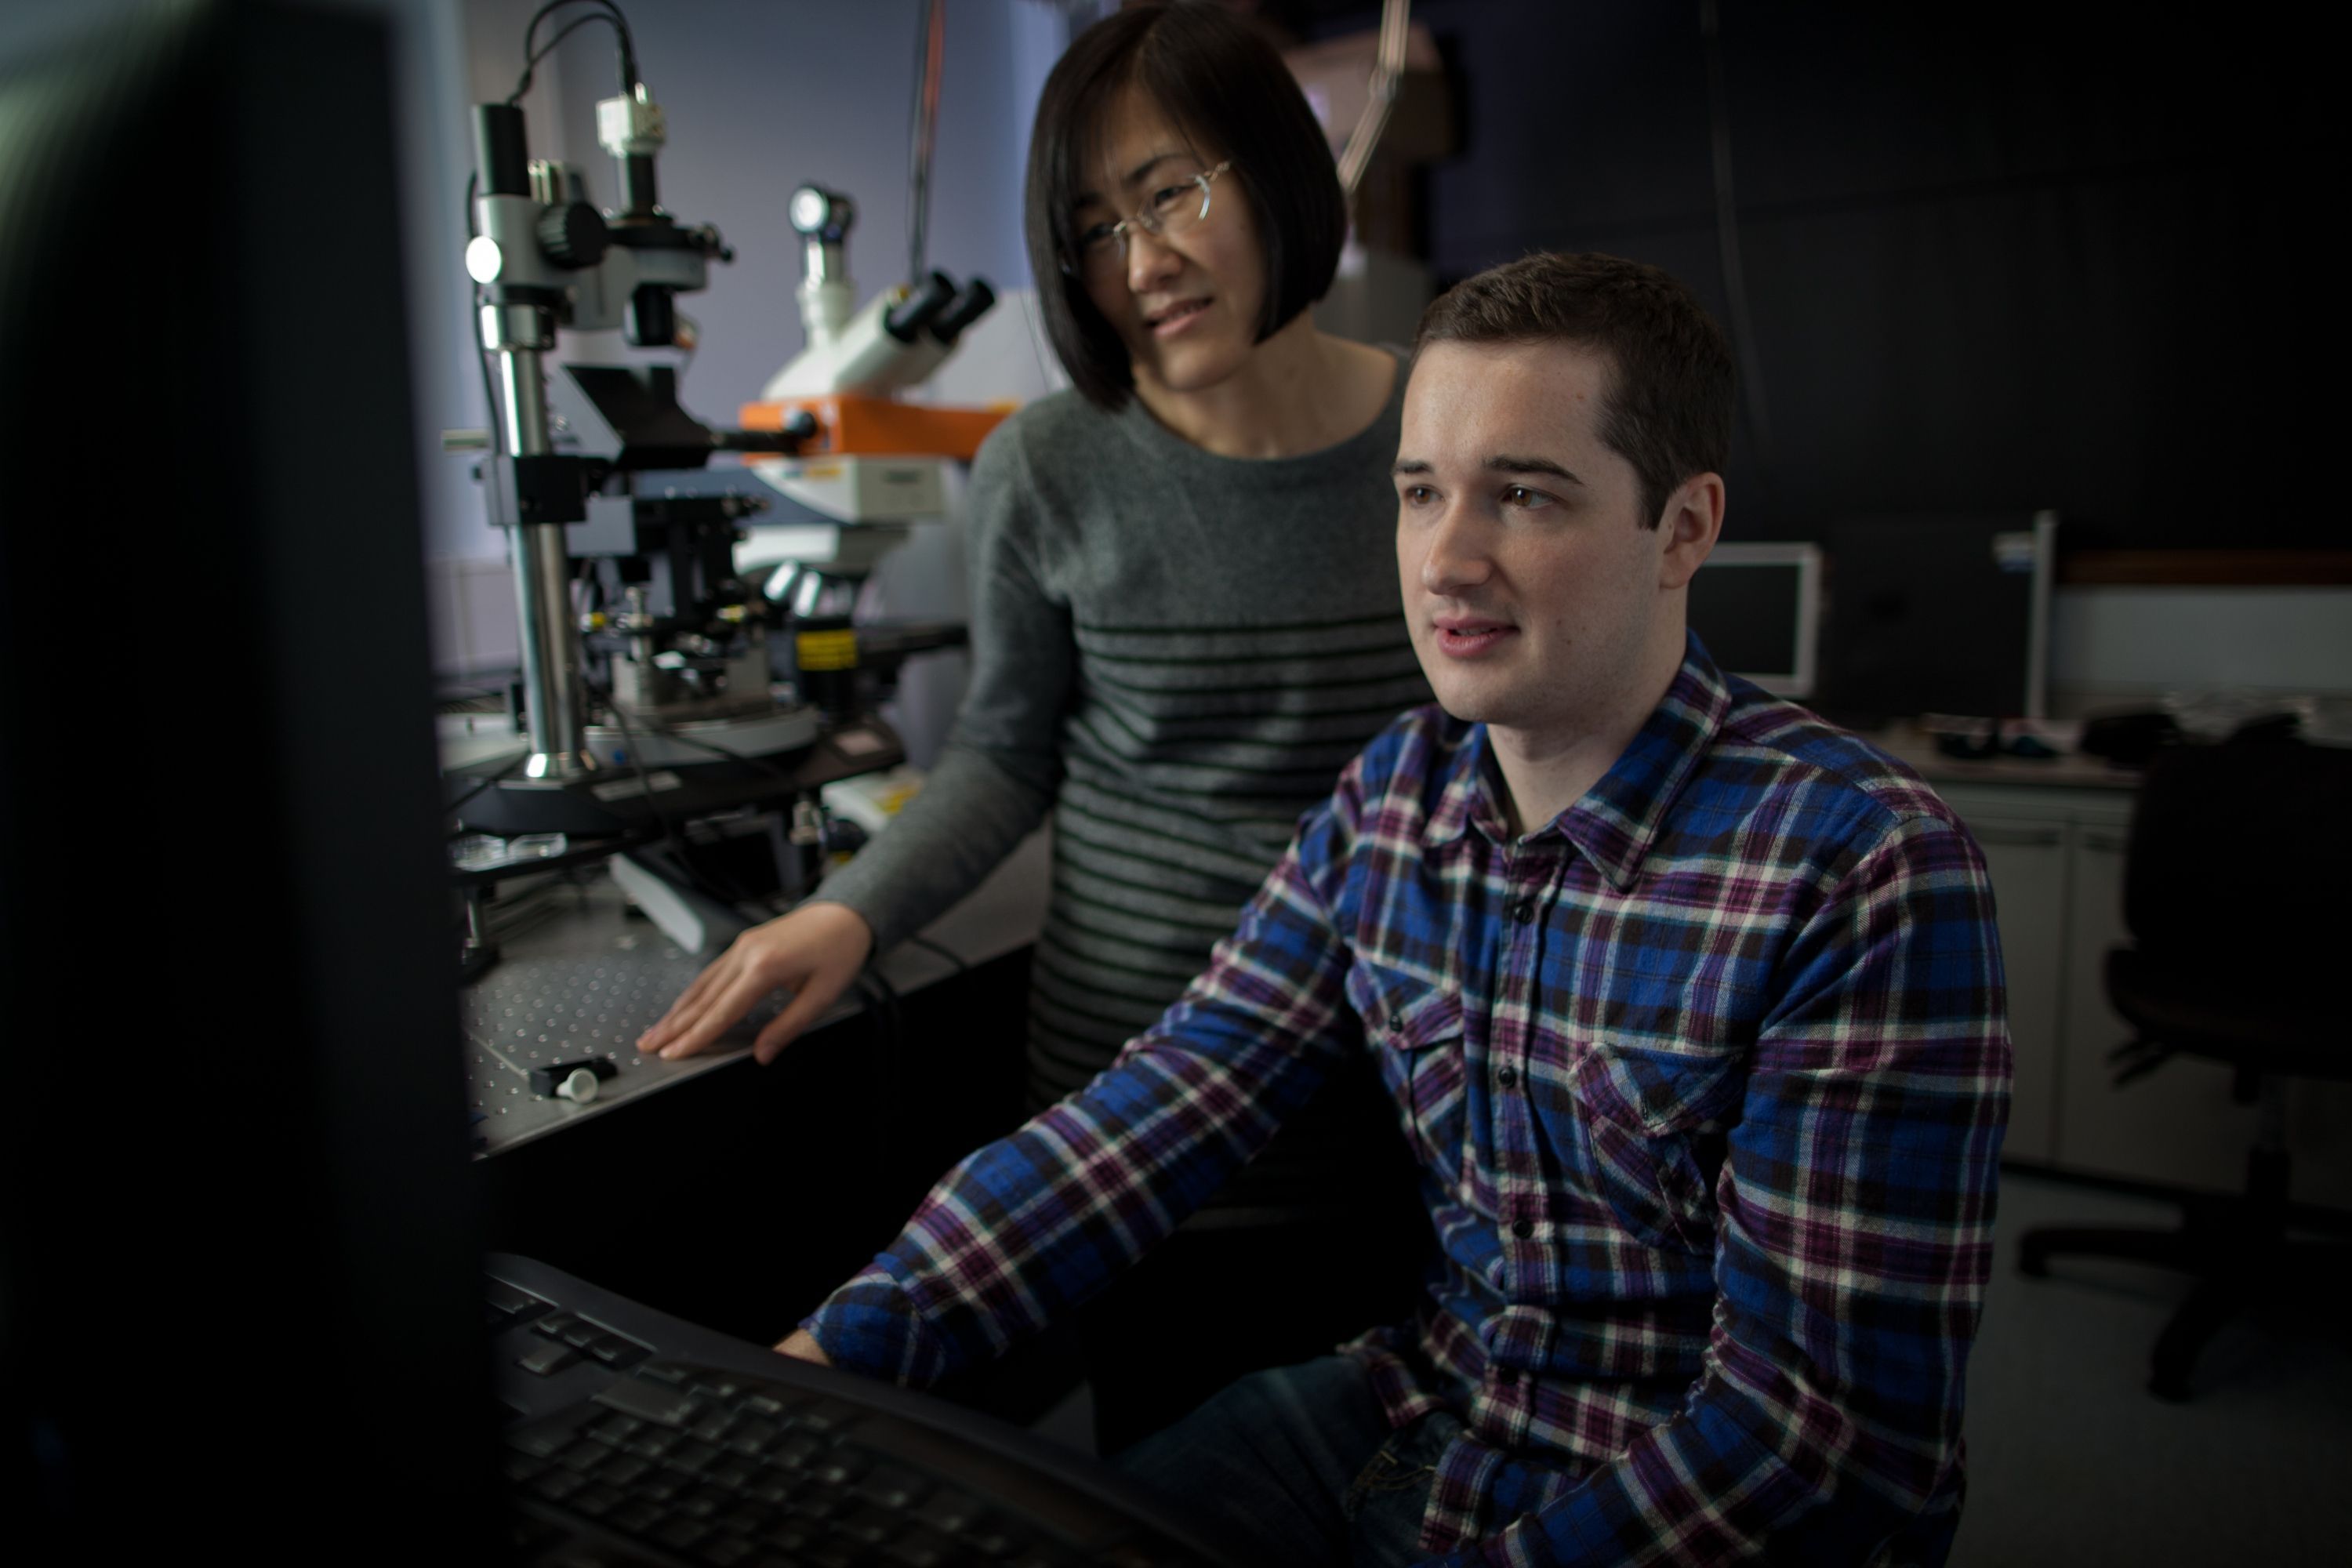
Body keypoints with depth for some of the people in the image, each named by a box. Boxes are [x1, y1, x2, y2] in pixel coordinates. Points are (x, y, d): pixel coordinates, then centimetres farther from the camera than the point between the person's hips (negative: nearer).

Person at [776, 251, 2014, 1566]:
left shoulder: (1866, 877, -22)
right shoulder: (1394, 794, -2)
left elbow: (1833, 1417, -20)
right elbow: (1178, 1095, -8)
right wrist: (852, 1341, -16)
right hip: (1423, 1403, 5)